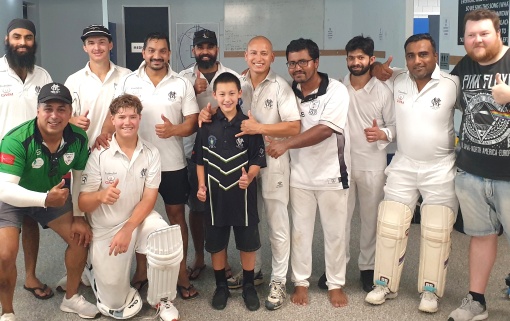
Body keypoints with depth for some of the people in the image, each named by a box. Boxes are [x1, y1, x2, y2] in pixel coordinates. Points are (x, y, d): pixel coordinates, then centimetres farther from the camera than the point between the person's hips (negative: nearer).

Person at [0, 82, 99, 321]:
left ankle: (71, 298, 23)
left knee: (80, 237, 1)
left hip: (53, 194, 5)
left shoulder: (78, 138, -20)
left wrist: (79, 217, -5)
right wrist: (45, 199, -53)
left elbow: (80, 177, -4)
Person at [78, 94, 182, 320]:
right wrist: (100, 196, -36)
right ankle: (95, 267, 35)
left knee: (170, 241, -31)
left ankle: (163, 300, -4)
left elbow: (149, 199, -8)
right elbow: (83, 203, -13)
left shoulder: (151, 153, -8)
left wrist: (127, 230, -21)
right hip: (105, 228, -1)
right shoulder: (99, 154, -13)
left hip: (139, 218, 2)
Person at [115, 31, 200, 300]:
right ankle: (141, 270, 28)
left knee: (176, 214, 7)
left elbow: (193, 122, -2)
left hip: (172, 163, -1)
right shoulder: (128, 82, 2)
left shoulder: (182, 84, 0)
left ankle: (181, 273, 19)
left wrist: (173, 130, -23)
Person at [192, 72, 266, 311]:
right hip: (215, 195, 2)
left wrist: (249, 177, -21)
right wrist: (201, 185, -4)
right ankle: (221, 286, 30)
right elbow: (200, 160, 7)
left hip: (243, 195, -1)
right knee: (216, 244, 12)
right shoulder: (207, 126, 0)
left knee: (247, 243, 10)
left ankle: (249, 286, 28)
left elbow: (257, 160, -3)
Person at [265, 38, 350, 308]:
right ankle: (301, 282, 27)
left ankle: (336, 284, 26)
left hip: (331, 174, -3)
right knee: (300, 231, 11)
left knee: (334, 232, 9)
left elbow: (324, 130, -24)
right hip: (299, 174, 3)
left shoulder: (336, 91, -14)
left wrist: (285, 144, -28)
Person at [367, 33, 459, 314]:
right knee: (390, 227, 5)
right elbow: (373, 69, 14)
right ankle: (385, 284, 20)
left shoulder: (452, 85, -11)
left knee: (437, 233, 4)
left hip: (441, 170, -3)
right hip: (403, 166, 3)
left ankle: (430, 290, 21)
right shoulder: (396, 81, -1)